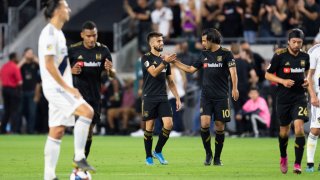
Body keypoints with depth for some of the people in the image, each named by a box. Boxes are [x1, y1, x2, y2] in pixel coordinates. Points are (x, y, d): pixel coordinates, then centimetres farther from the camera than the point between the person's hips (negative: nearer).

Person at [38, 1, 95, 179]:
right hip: (55, 88, -10)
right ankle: (79, 157, -15)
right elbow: (49, 65, -20)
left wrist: (68, 87, 17)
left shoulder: (58, 33, 17)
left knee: (57, 131, 7)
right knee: (87, 111, -21)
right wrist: (68, 88, -20)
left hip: (61, 89, 10)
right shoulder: (49, 33, -13)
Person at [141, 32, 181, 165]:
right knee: (149, 127, -1)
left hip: (163, 98, 5)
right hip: (149, 98, -5)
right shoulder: (146, 58, -3)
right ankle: (148, 157, 11)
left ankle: (158, 151, 8)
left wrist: (177, 98, 13)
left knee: (168, 124, -10)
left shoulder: (165, 59, 14)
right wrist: (164, 62, -31)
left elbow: (170, 82, 18)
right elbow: (154, 73, -19)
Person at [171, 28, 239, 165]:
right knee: (204, 124, -13)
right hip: (206, 96, 3)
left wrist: (235, 88, -26)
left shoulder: (226, 54, -2)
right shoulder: (204, 55, 12)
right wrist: (175, 62, 17)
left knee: (219, 127, 0)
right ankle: (208, 153, 4)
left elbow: (233, 71, -11)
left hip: (221, 97, -3)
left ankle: (217, 158, 12)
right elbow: (191, 69, 22)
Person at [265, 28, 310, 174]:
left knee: (299, 127, -16)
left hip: (299, 97, 1)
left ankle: (298, 164, -12)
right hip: (283, 98, -1)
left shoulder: (305, 56, 2)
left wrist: (307, 81, 0)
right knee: (284, 130, 10)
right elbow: (268, 75, -2)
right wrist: (283, 81, -17)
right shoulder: (279, 56, -8)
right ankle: (283, 158, 37)